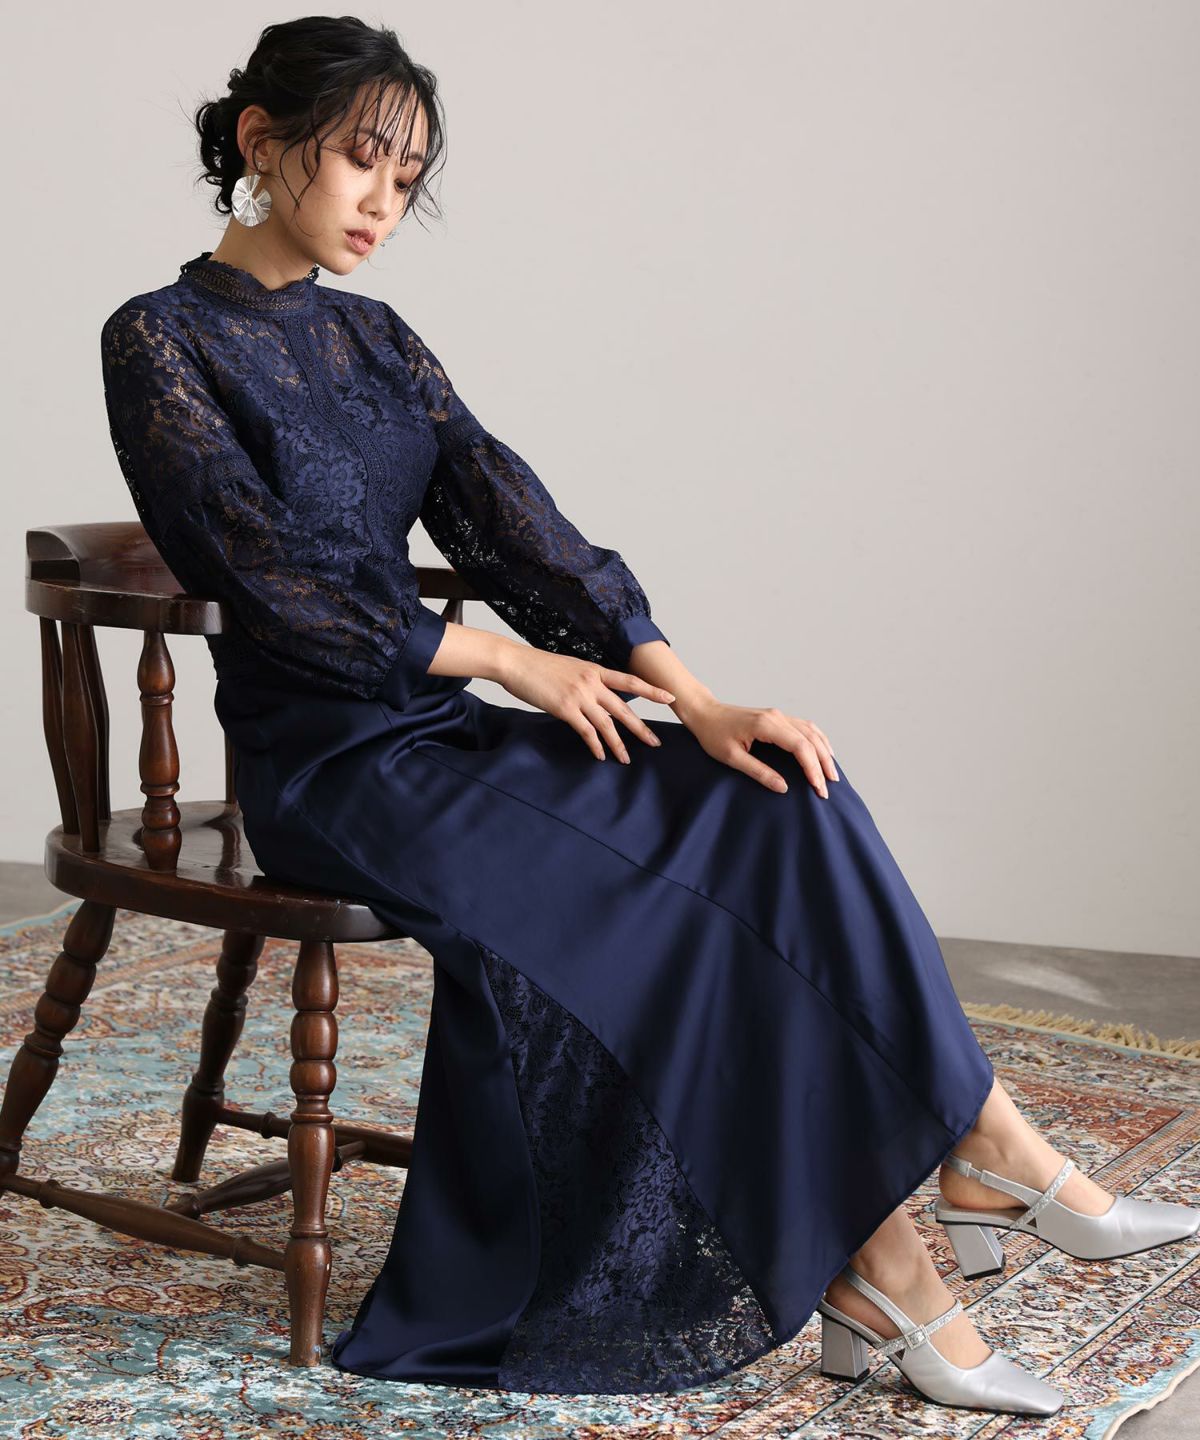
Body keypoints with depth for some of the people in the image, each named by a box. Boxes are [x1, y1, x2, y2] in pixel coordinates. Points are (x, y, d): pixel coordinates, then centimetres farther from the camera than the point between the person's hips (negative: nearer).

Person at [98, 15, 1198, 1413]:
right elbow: (272, 575, -14)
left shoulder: (373, 340, 15)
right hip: (327, 764, -6)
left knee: (774, 803, -16)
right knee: (692, 893, -22)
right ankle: (989, 1158, -12)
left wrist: (690, 695, -9)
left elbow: (501, 513, 3)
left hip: (434, 726, 6)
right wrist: (505, 660, -11)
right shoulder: (159, 342, -4)